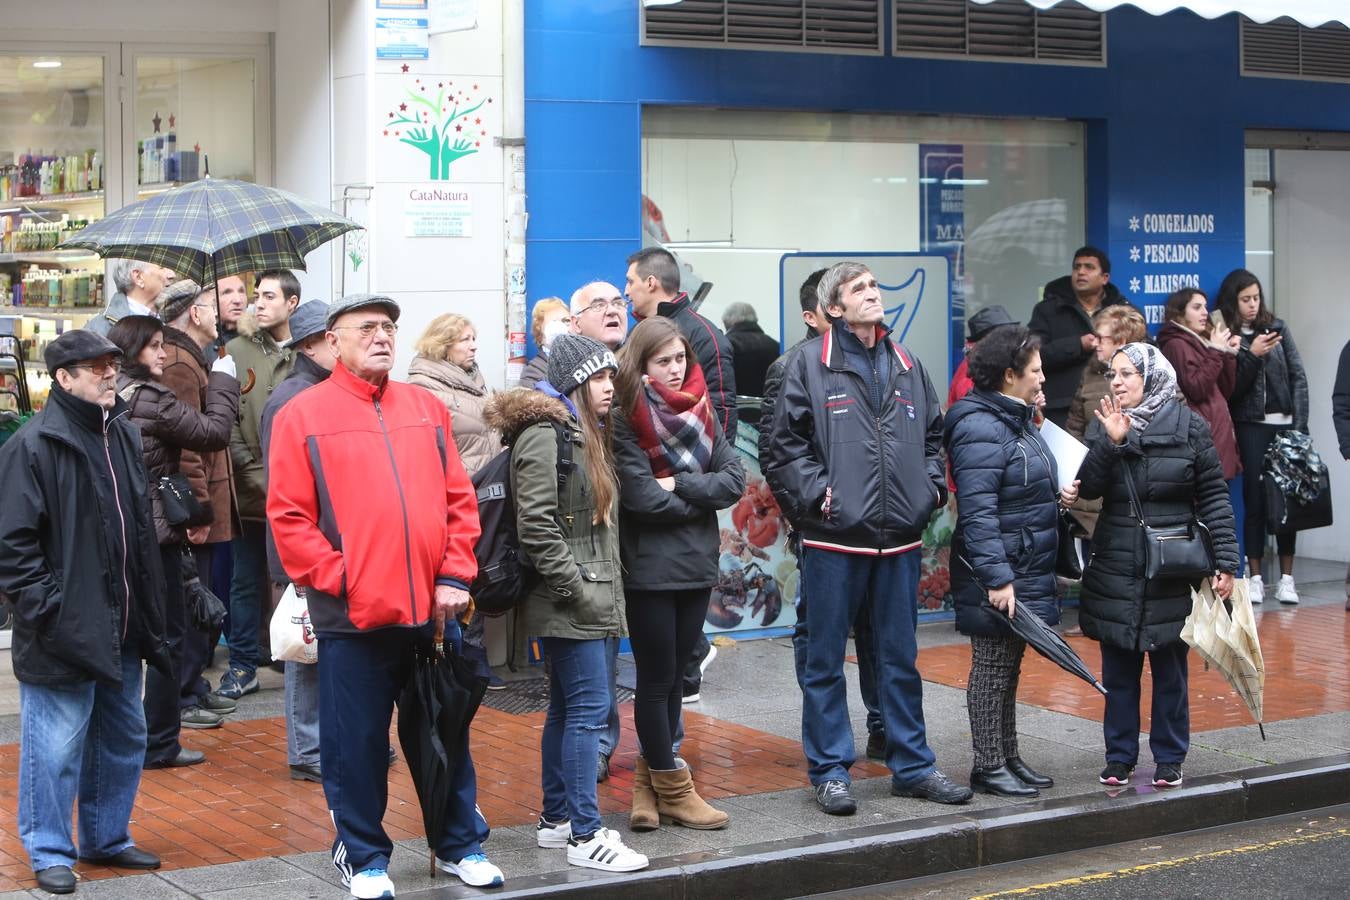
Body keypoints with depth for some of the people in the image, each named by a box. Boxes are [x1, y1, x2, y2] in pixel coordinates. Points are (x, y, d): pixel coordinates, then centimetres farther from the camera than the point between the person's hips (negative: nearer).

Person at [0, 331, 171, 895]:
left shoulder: (125, 436, 12)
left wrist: (149, 612, 17)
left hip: (122, 628, 8)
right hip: (63, 632, -8)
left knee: (124, 738, 16)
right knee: (56, 746, -1)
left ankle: (108, 838, 31)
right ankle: (50, 852, 13)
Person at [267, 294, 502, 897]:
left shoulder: (427, 409, 11)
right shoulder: (303, 416, -2)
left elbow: (460, 500, 10)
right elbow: (288, 517, -6)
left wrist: (455, 576, -1)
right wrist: (337, 579, -11)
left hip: (431, 609, 4)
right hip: (352, 615, -4)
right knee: (356, 743, 6)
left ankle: (460, 845, 28)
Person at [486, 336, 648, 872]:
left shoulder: (588, 434, 16)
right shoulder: (543, 434, -14)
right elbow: (535, 525, -21)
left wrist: (606, 586, 17)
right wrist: (577, 589, -19)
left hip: (589, 599, 10)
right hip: (568, 604, -10)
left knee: (566, 709, 14)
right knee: (589, 709, -9)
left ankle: (555, 820, 22)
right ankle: (584, 836, -6)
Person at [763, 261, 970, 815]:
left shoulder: (906, 366, 13)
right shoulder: (809, 364, -4)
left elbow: (933, 434, 23)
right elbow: (784, 444, -5)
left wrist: (931, 488, 9)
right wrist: (816, 493, -14)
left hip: (899, 538, 5)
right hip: (834, 538, -5)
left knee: (901, 656, 13)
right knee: (826, 660, 3)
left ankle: (911, 765, 22)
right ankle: (830, 772, 12)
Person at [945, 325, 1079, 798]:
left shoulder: (1018, 419, 14)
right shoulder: (981, 429, -19)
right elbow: (977, 512, -24)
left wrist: (1056, 495, 7)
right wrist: (997, 578, -27)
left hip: (1025, 570, 10)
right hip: (998, 573, -10)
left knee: (1009, 666, 16)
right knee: (992, 667, -1)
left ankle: (1008, 758, 25)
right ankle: (988, 767, 7)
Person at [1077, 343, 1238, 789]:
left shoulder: (1189, 427, -3)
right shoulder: (1106, 425, 6)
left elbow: (1214, 498, -3)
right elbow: (1088, 487, -6)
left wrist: (1226, 561, -9)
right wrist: (1111, 442, -19)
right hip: (1115, 574, 3)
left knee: (1170, 669, 6)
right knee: (1118, 671, 8)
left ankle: (1169, 757, 17)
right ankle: (1119, 756, 18)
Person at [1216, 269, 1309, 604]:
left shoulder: (1276, 327, 7)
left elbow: (1298, 377, 5)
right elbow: (1230, 389, -5)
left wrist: (1300, 425, -2)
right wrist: (1252, 355, -16)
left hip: (1285, 424, 2)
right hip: (1251, 428, -2)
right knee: (1255, 500, -3)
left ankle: (1287, 577, 7)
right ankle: (1255, 577, 5)